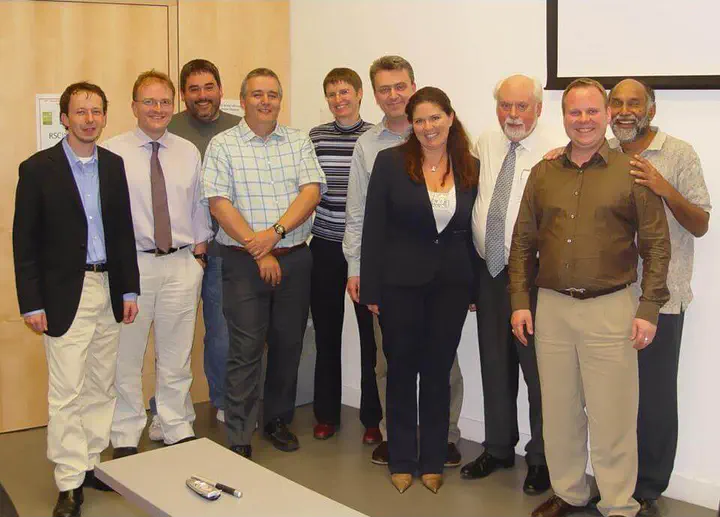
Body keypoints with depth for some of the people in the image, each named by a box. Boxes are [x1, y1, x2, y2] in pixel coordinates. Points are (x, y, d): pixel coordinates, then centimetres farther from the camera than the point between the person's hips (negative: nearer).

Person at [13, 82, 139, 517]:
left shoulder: (114, 166, 8)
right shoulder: (38, 169, -5)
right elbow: (24, 241, -5)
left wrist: (130, 288, 8)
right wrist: (32, 302, -9)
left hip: (108, 289, 5)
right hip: (65, 294, -5)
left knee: (103, 386, 11)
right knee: (67, 392, -2)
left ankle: (92, 464, 25)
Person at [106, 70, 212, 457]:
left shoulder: (189, 153, 10)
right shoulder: (112, 153, -4)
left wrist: (199, 249, 8)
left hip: (182, 263, 4)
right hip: (130, 263, -3)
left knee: (176, 357, 13)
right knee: (126, 357, 5)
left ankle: (179, 431, 26)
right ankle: (126, 437, 19)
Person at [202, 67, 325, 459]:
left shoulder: (298, 142, 10)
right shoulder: (222, 145, 1)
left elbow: (311, 191, -2)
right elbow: (218, 203, -8)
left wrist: (276, 231, -16)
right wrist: (258, 249, -14)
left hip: (294, 260, 3)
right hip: (244, 262, -3)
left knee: (288, 345, 11)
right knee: (245, 350, -3)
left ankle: (277, 419, 28)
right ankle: (238, 440, 4)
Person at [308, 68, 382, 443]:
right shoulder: (314, 138, 6)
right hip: (325, 247, 2)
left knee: (371, 335, 1)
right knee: (326, 333, 10)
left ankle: (372, 418, 15)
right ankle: (326, 414, 23)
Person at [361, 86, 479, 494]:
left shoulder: (471, 168, 3)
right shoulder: (391, 162, -5)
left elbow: (474, 231, 7)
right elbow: (374, 228, -6)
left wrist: (475, 287, 5)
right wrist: (371, 289, -8)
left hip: (452, 286, 2)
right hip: (401, 284, -2)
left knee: (438, 373, 11)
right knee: (402, 371, 9)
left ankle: (433, 462, 25)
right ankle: (402, 461, 25)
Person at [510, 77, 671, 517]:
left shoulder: (632, 173, -1)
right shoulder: (543, 173, 8)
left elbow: (657, 245, -2)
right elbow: (523, 242, 11)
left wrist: (648, 309, -7)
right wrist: (520, 302, 5)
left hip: (611, 308, -3)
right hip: (552, 307, 3)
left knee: (611, 415, 2)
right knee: (559, 411, 12)